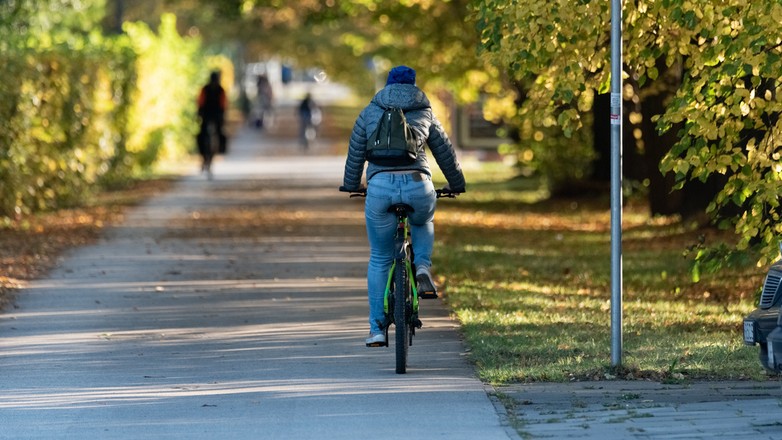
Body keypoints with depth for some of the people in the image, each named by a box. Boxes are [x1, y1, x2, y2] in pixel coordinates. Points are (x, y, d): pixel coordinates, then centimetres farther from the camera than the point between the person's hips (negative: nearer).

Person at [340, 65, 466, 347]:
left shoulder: (370, 113, 17)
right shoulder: (425, 114, 17)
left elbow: (355, 153, 23)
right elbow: (446, 153, 25)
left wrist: (351, 185, 40)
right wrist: (457, 184, 42)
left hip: (380, 187, 0)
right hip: (418, 186, 0)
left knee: (379, 260, 15)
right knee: (423, 222, 37)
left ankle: (377, 329, 14)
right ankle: (423, 267, 9)